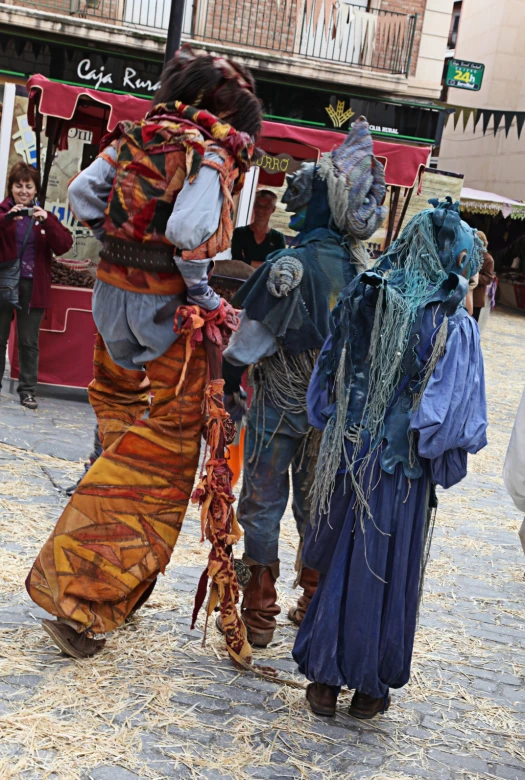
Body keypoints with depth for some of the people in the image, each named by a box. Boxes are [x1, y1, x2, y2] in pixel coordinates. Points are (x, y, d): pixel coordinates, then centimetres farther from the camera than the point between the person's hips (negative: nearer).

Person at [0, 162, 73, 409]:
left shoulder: (44, 217, 8)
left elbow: (64, 245, -6)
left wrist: (47, 221, -20)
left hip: (33, 287, 1)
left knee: (29, 342, 5)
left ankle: (28, 390, 10)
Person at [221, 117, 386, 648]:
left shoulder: (292, 265, -21)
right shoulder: (362, 266, -2)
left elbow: (255, 332, -16)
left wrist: (228, 380, -3)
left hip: (281, 401, -5)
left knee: (262, 503, 5)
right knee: (315, 503, 18)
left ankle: (257, 615, 11)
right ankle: (315, 603, 29)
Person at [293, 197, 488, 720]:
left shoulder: (362, 299, -1)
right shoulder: (455, 325, -13)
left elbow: (324, 384, 6)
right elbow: (457, 415, -11)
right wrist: (445, 460, 5)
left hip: (346, 457, 3)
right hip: (403, 472, -3)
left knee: (339, 564, 16)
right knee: (386, 572, 11)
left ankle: (324, 677, 23)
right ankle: (369, 686, 24)